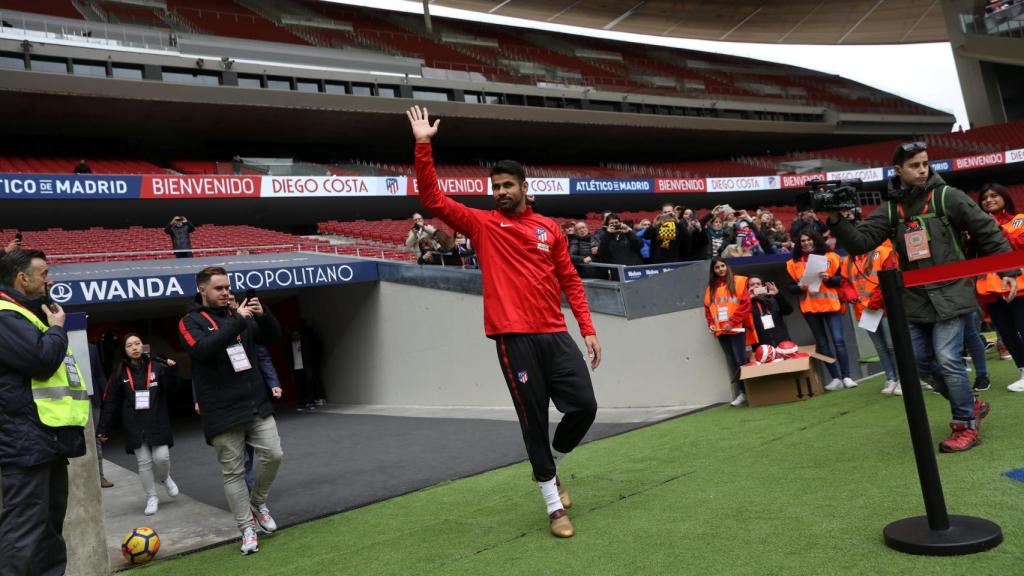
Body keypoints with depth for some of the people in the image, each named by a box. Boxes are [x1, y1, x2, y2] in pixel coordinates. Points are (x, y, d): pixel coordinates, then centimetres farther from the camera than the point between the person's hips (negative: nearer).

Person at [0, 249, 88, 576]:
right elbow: (43, 360, -23)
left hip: (49, 436, 11)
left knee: (51, 519, 16)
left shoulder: (28, 314, 21)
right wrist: (57, 328, -8)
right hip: (27, 440, -11)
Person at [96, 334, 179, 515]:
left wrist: (170, 371, -26)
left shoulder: (156, 365, 0)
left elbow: (170, 387, -9)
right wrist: (104, 428, 5)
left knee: (161, 457, -8)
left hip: (157, 423, -1)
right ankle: (151, 497, 17)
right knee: (144, 462, 1)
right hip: (135, 426, 1)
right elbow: (111, 402, 6)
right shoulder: (120, 372, 4)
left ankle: (164, 478, 27)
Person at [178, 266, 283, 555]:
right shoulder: (190, 321, -2)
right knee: (233, 472, 2)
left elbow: (272, 337, 9)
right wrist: (238, 321, -25)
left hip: (257, 404, 4)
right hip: (222, 412, -4)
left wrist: (263, 315, -11)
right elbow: (202, 350, -22)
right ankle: (248, 529, 13)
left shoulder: (238, 315, 11)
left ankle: (258, 502, 24)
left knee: (273, 454, -1)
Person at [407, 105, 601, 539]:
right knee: (534, 419, 2)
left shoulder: (549, 229, 12)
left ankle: (549, 466, 29)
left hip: (555, 334, 3)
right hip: (514, 337, -3)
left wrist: (587, 329, 6)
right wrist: (423, 146, -10)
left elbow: (570, 281, 13)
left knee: (584, 405, -1)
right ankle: (554, 505, 17)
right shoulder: (482, 224, 5)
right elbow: (432, 200, -4)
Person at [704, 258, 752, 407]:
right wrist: (711, 324, 1)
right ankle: (742, 392, 10)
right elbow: (707, 308, 16)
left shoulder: (738, 281, 0)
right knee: (732, 362, 6)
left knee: (741, 360, -9)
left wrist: (732, 322, -14)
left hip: (736, 328, -5)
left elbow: (746, 303, -9)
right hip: (721, 331, 5)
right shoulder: (711, 287, 15)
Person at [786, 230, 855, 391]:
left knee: (839, 340, -7)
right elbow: (790, 287, 6)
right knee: (822, 344, 4)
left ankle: (846, 377, -2)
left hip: (830, 304, -2)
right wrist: (800, 288, -15)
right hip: (809, 308, 2)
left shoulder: (830, 257, 4)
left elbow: (841, 279, 1)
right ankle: (835, 378, 9)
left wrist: (828, 279, -18)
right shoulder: (793, 263, 6)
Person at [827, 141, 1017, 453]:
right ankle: (971, 403, 29)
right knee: (920, 360, 8)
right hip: (915, 298, 5)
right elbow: (861, 242, -4)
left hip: (950, 292, -5)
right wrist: (837, 222, -21)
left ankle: (966, 425, 7)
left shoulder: (947, 197, -4)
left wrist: (1008, 270, -5)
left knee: (947, 359, -10)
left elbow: (987, 232, -1)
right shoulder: (889, 209, 5)